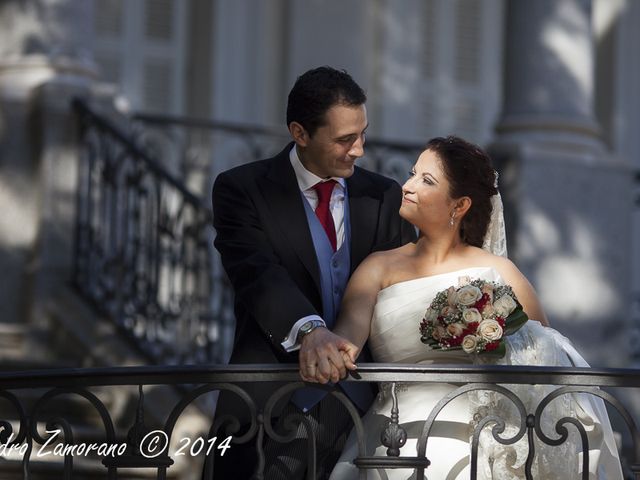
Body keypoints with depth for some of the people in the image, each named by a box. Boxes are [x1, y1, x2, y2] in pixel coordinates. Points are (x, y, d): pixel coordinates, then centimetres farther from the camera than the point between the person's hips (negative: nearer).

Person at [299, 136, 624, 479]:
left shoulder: (498, 273, 13)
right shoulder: (380, 267, 16)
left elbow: (544, 354, 9)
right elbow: (350, 330, -2)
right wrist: (325, 343, -26)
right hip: (403, 430, 1)